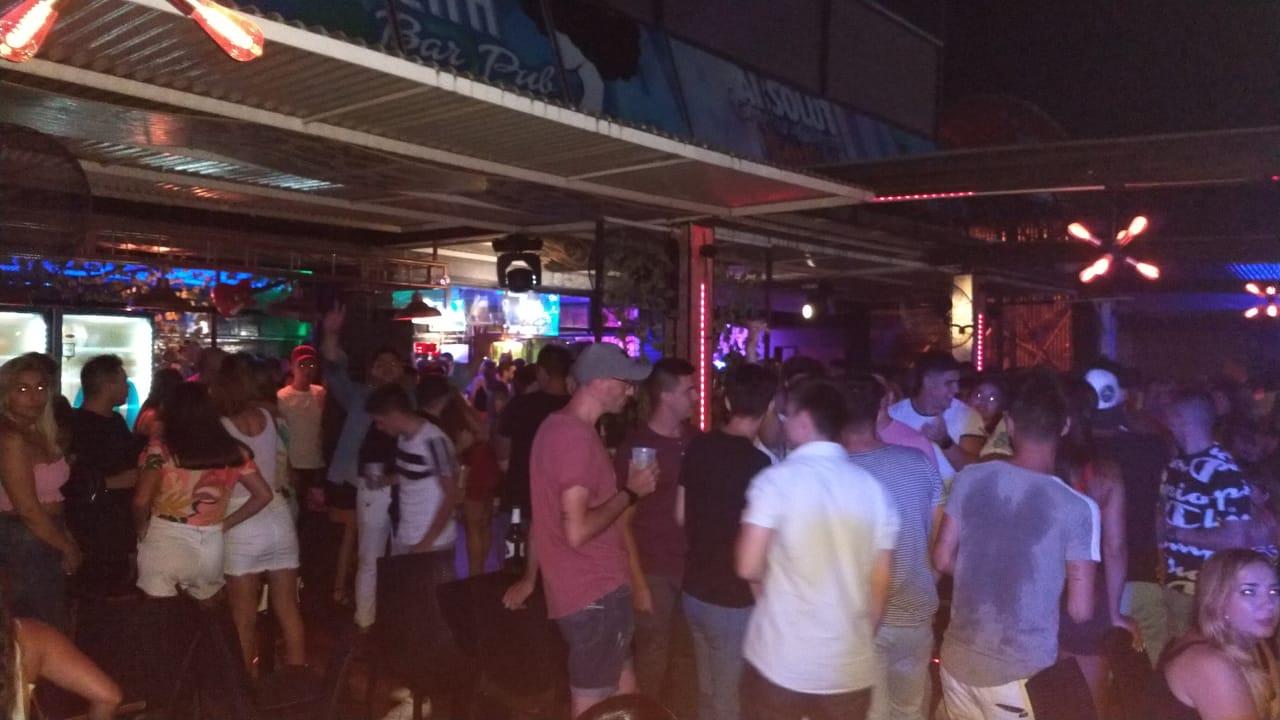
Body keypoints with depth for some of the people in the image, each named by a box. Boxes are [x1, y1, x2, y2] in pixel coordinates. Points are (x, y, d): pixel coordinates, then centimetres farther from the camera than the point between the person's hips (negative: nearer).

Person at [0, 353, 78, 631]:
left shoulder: (36, 433, 9)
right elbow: (27, 509, -19)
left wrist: (67, 537, 4)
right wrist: (67, 547, -9)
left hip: (43, 539, 9)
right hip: (25, 542, -9)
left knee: (52, 626, 15)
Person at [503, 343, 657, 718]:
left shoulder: (555, 426, 10)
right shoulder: (577, 437, -22)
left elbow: (546, 513, 19)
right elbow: (577, 531, -28)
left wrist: (530, 578, 26)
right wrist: (630, 492, -16)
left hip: (593, 587, 10)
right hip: (595, 593, -10)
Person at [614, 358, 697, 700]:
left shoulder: (695, 439, 5)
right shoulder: (634, 446, -9)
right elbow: (622, 521, -9)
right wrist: (637, 581, -12)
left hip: (694, 565, 4)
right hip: (655, 572, -4)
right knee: (654, 658, 6)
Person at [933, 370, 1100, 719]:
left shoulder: (969, 480, -6)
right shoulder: (1077, 507, -15)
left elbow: (943, 560, 3)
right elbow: (1080, 611, -11)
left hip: (959, 658, 4)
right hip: (1021, 670, -3)